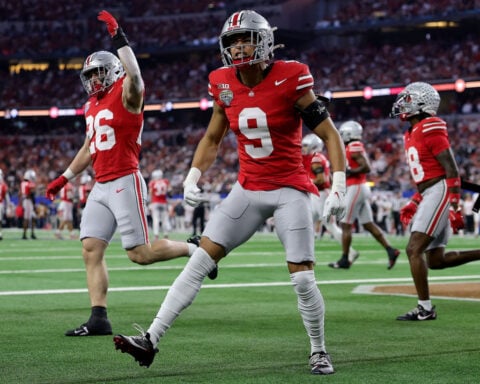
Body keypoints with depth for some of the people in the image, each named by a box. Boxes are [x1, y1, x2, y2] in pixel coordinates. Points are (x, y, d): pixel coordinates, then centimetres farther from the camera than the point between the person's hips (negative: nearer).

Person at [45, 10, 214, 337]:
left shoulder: (126, 95, -6)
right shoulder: (93, 106, 17)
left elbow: (134, 75, -32)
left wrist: (119, 38, -36)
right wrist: (65, 178, 31)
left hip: (125, 184, -8)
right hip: (101, 187, 8)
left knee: (140, 253, -7)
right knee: (91, 250, -1)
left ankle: (193, 250, 16)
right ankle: (99, 318, -1)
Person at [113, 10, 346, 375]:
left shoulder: (289, 81, -14)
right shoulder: (225, 86, 0)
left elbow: (330, 135, -9)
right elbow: (212, 139, 16)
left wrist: (338, 188, -17)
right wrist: (192, 178, 4)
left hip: (290, 191, -4)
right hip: (248, 190, 4)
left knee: (303, 279, -6)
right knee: (199, 261, -5)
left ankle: (319, 352, 17)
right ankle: (151, 339, -7)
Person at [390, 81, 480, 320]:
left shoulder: (430, 129, -13)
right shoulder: (412, 135, 16)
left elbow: (451, 170, -16)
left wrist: (454, 207, -20)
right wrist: (414, 203, 19)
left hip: (440, 192, -10)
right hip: (428, 195, 10)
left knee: (414, 249, -12)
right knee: (436, 260, 10)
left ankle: (425, 308, -7)